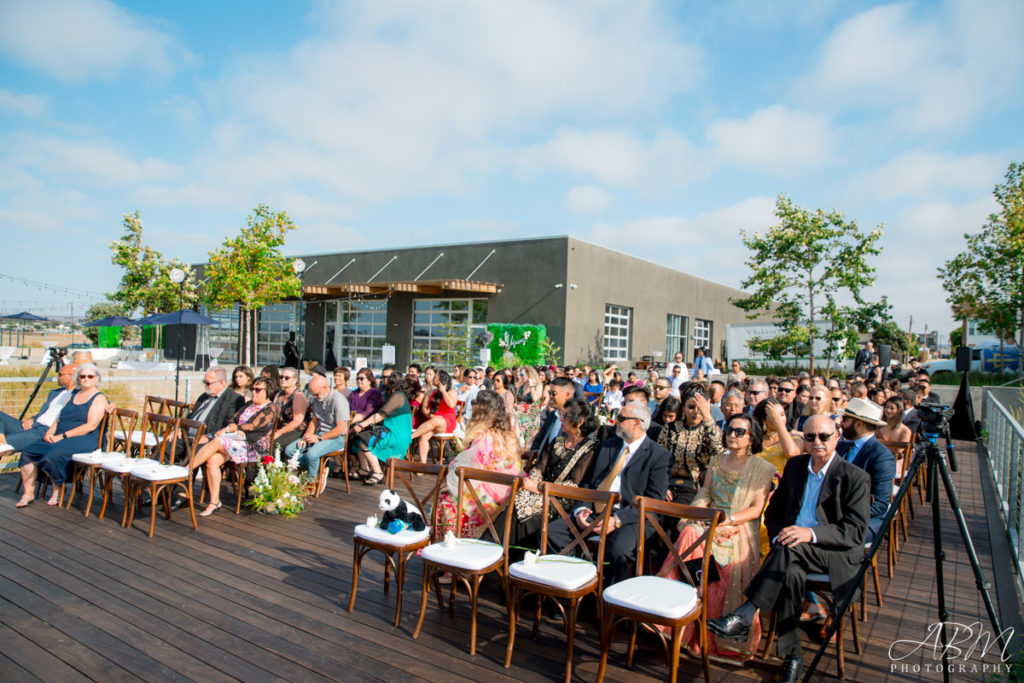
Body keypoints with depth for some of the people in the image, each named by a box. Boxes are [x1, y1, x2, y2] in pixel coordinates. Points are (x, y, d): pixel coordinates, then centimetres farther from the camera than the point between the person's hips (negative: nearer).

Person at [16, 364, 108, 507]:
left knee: (52, 455, -29)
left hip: (85, 440, -8)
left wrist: (63, 436, -16)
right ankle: (28, 494, -1)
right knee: (28, 451, -9)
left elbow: (90, 426, -13)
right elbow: (60, 417, 20)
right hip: (60, 437, 8)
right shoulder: (74, 394, 21)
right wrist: (50, 432, -1)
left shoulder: (99, 398, -3)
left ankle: (57, 491, -6)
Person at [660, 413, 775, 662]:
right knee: (689, 532, -31)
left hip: (740, 530, -4)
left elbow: (756, 509, -3)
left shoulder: (762, 468, 4)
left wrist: (728, 520, -16)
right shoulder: (716, 461, 19)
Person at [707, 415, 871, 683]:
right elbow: (773, 511, 15)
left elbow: (855, 531, -13)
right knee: (791, 573, -31)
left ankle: (744, 616, -36)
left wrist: (810, 533, -29)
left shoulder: (856, 478, -4)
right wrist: (779, 534, -8)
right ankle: (792, 656, -18)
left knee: (790, 549, -35)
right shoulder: (795, 466, 11)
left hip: (836, 553, -4)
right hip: (795, 551, 4)